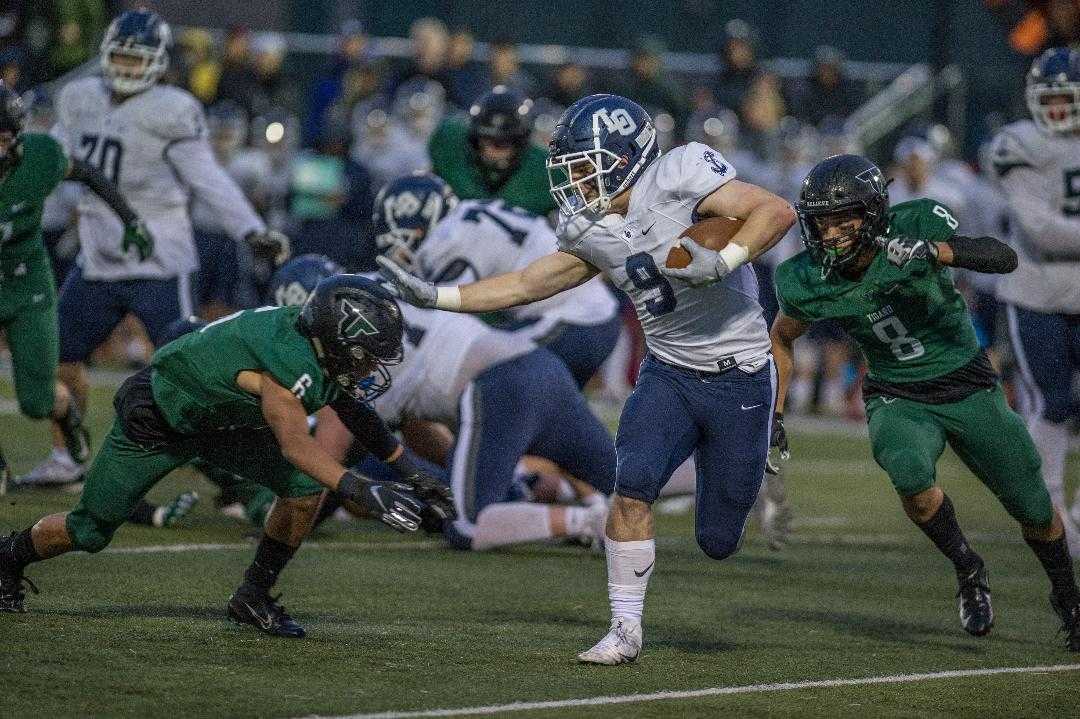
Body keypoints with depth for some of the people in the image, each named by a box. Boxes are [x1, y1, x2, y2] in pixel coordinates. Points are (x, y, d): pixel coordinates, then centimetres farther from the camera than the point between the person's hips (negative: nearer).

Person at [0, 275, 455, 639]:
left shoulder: (325, 351, -14)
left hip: (221, 424, 7)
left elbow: (353, 411, 4)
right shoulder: (288, 361, -40)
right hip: (156, 420, -7)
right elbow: (295, 445, -47)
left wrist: (409, 474, 0)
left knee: (305, 486, -13)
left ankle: (253, 598, 3)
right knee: (90, 531, 3)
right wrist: (363, 492, -55)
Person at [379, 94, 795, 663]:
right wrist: (434, 296, 4)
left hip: (739, 376, -5)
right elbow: (526, 285, 10)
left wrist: (722, 261, -35)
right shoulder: (591, 231, 2)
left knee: (717, 541, 4)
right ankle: (625, 628, -6)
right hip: (669, 374, 5)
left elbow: (777, 212, -22)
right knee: (632, 487, -18)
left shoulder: (676, 177, -18)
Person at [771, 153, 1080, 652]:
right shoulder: (807, 283, -16)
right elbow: (782, 336, 6)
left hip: (969, 388, 0)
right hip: (899, 399, 0)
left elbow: (1005, 259, -33)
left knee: (1033, 509, 7)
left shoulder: (918, 224, -24)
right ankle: (968, 570, -5)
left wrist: (935, 251, -48)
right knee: (909, 472, -32)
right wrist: (773, 415, 2)